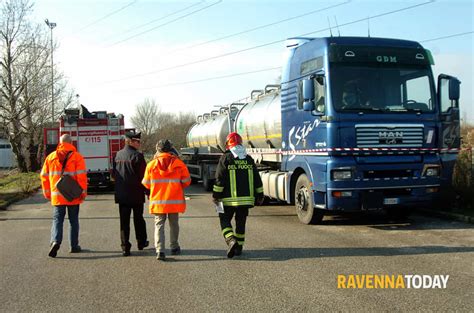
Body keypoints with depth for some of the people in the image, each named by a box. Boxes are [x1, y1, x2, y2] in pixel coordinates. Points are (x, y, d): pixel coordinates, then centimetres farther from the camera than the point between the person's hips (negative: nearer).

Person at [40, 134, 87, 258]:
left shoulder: (51, 157, 5)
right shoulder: (77, 157, -6)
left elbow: (44, 176, 8)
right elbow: (82, 176, -13)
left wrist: (47, 193, 16)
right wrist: (83, 192, -7)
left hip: (57, 196, 2)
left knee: (57, 219, 6)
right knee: (73, 220, 11)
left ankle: (55, 241, -17)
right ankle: (74, 246, 16)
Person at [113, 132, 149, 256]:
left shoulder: (118, 155, 6)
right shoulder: (137, 156, -13)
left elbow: (114, 174, 13)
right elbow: (143, 175, -14)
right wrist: (147, 191, -5)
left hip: (121, 194, 4)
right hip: (136, 194, -4)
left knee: (124, 220, 5)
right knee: (138, 219, 13)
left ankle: (125, 247, 3)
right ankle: (141, 242, 26)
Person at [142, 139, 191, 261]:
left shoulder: (151, 164, -4)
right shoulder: (178, 163, -5)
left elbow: (146, 183, 5)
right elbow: (186, 181, 0)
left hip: (158, 201, 0)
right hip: (174, 200, 0)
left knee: (159, 224, 5)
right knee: (174, 224, 16)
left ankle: (160, 250, -9)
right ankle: (174, 247, 28)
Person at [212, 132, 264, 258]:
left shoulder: (225, 158, -6)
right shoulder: (249, 159, 9)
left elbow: (219, 178, -10)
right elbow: (257, 179, 11)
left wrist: (216, 195, -4)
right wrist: (259, 195, 18)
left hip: (229, 198, -4)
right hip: (246, 198, 4)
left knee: (225, 220, 6)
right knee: (241, 222, 14)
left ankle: (231, 241, -16)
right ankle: (239, 247, 18)